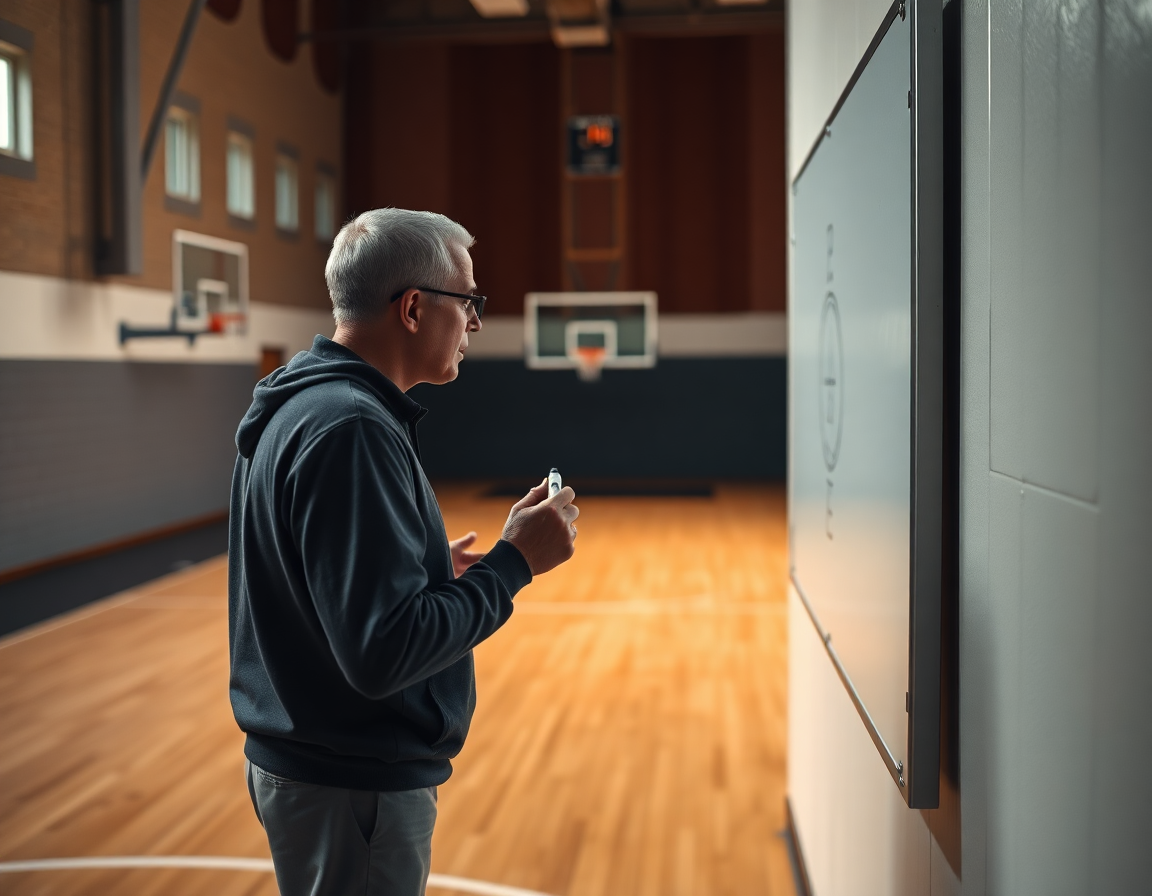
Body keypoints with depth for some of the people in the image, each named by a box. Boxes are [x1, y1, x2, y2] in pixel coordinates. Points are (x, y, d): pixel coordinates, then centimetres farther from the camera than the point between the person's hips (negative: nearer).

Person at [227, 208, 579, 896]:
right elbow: (382, 651, -29)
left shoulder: (301, 404, 8)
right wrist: (513, 562, -20)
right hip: (354, 788, -10)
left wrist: (429, 568, 14)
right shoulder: (350, 430, -25)